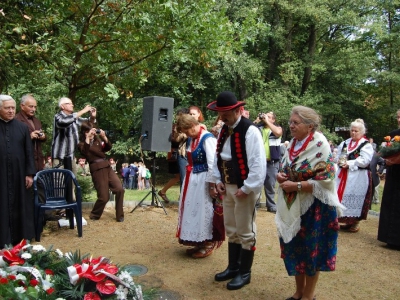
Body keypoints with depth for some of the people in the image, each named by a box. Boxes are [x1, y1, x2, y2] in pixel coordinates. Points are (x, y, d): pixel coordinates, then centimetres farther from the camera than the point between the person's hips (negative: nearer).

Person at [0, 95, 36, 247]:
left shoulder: (22, 127, 4)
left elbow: (29, 152, 4)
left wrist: (30, 173, -2)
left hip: (19, 175, 1)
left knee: (20, 206, 10)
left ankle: (20, 238, 23)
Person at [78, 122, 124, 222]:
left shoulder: (98, 140, 18)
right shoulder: (81, 144, 5)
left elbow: (109, 147, 4)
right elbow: (84, 152, -18)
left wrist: (104, 137, -10)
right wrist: (88, 138, -21)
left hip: (107, 167, 5)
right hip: (97, 170, -5)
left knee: (120, 189, -8)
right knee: (104, 197, -6)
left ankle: (119, 215, 6)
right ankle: (94, 215, 20)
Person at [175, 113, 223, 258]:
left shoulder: (208, 139, -18)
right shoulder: (193, 139, 9)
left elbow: (212, 164, -20)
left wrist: (212, 185, -19)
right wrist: (188, 178, 12)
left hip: (203, 180, -9)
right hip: (192, 179, 9)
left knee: (203, 211, 2)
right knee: (193, 210, 15)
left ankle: (207, 245, 20)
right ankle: (198, 242, 30)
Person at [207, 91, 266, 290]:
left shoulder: (250, 131, -18)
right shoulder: (224, 130, 7)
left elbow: (258, 164, -21)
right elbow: (218, 157, 15)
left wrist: (246, 188, -20)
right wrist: (218, 181, 6)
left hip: (244, 189, -8)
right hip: (228, 187, 8)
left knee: (245, 232, 6)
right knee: (231, 230, 19)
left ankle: (244, 273, 23)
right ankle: (233, 267, 36)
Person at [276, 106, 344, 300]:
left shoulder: (320, 146, -15)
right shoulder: (293, 143, 6)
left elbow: (325, 181, -19)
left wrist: (296, 186, -21)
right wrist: (280, 176, -6)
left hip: (313, 208, -7)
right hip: (292, 206, 7)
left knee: (310, 251, 8)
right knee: (294, 248, 14)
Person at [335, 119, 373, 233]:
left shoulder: (366, 145, -5)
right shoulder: (345, 143, 13)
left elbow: (364, 161, -16)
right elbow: (337, 155, 13)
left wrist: (349, 164, -20)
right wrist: (339, 161, -8)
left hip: (357, 177, -6)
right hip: (343, 176, 6)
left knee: (355, 199, -1)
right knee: (343, 197, 10)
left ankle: (355, 223, 14)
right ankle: (348, 221, 24)